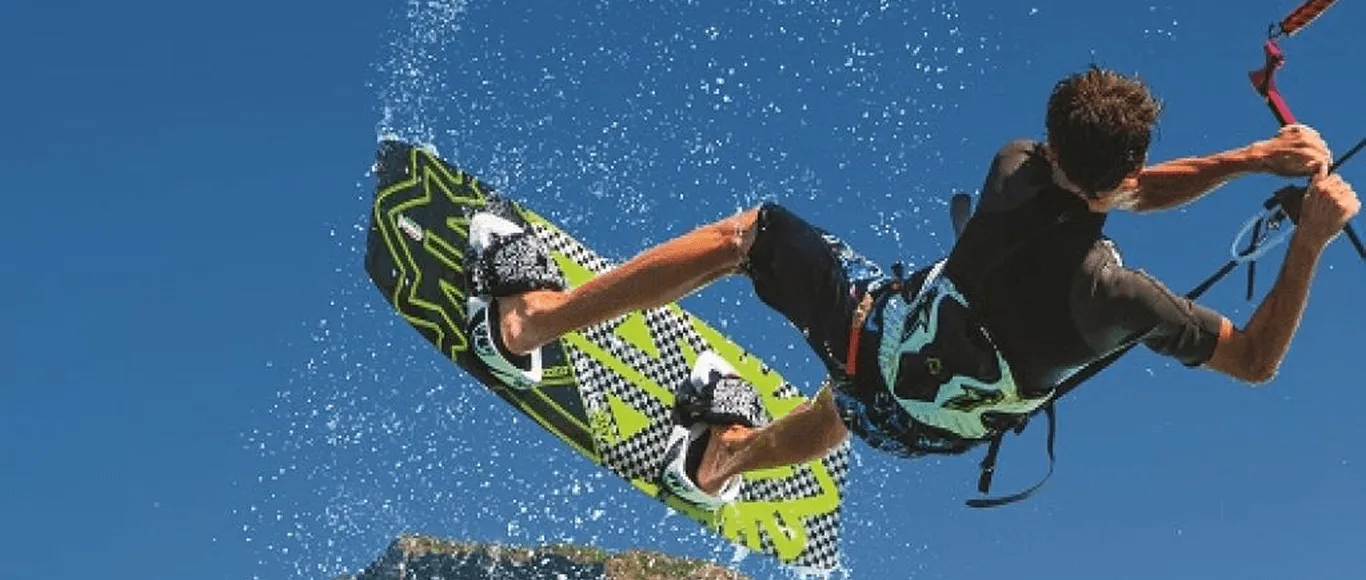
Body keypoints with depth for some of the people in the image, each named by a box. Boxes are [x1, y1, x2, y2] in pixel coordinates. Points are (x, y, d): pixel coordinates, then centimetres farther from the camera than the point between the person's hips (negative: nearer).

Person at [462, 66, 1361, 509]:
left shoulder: (1018, 166, -25)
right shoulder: (1113, 293, -33)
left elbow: (1127, 191, -6)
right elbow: (1256, 359, -22)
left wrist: (1253, 157, -16)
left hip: (874, 325, 0)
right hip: (924, 429, 0)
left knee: (744, 233, 21)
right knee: (848, 413, 39)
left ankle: (528, 319, 28)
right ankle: (721, 458, 67)